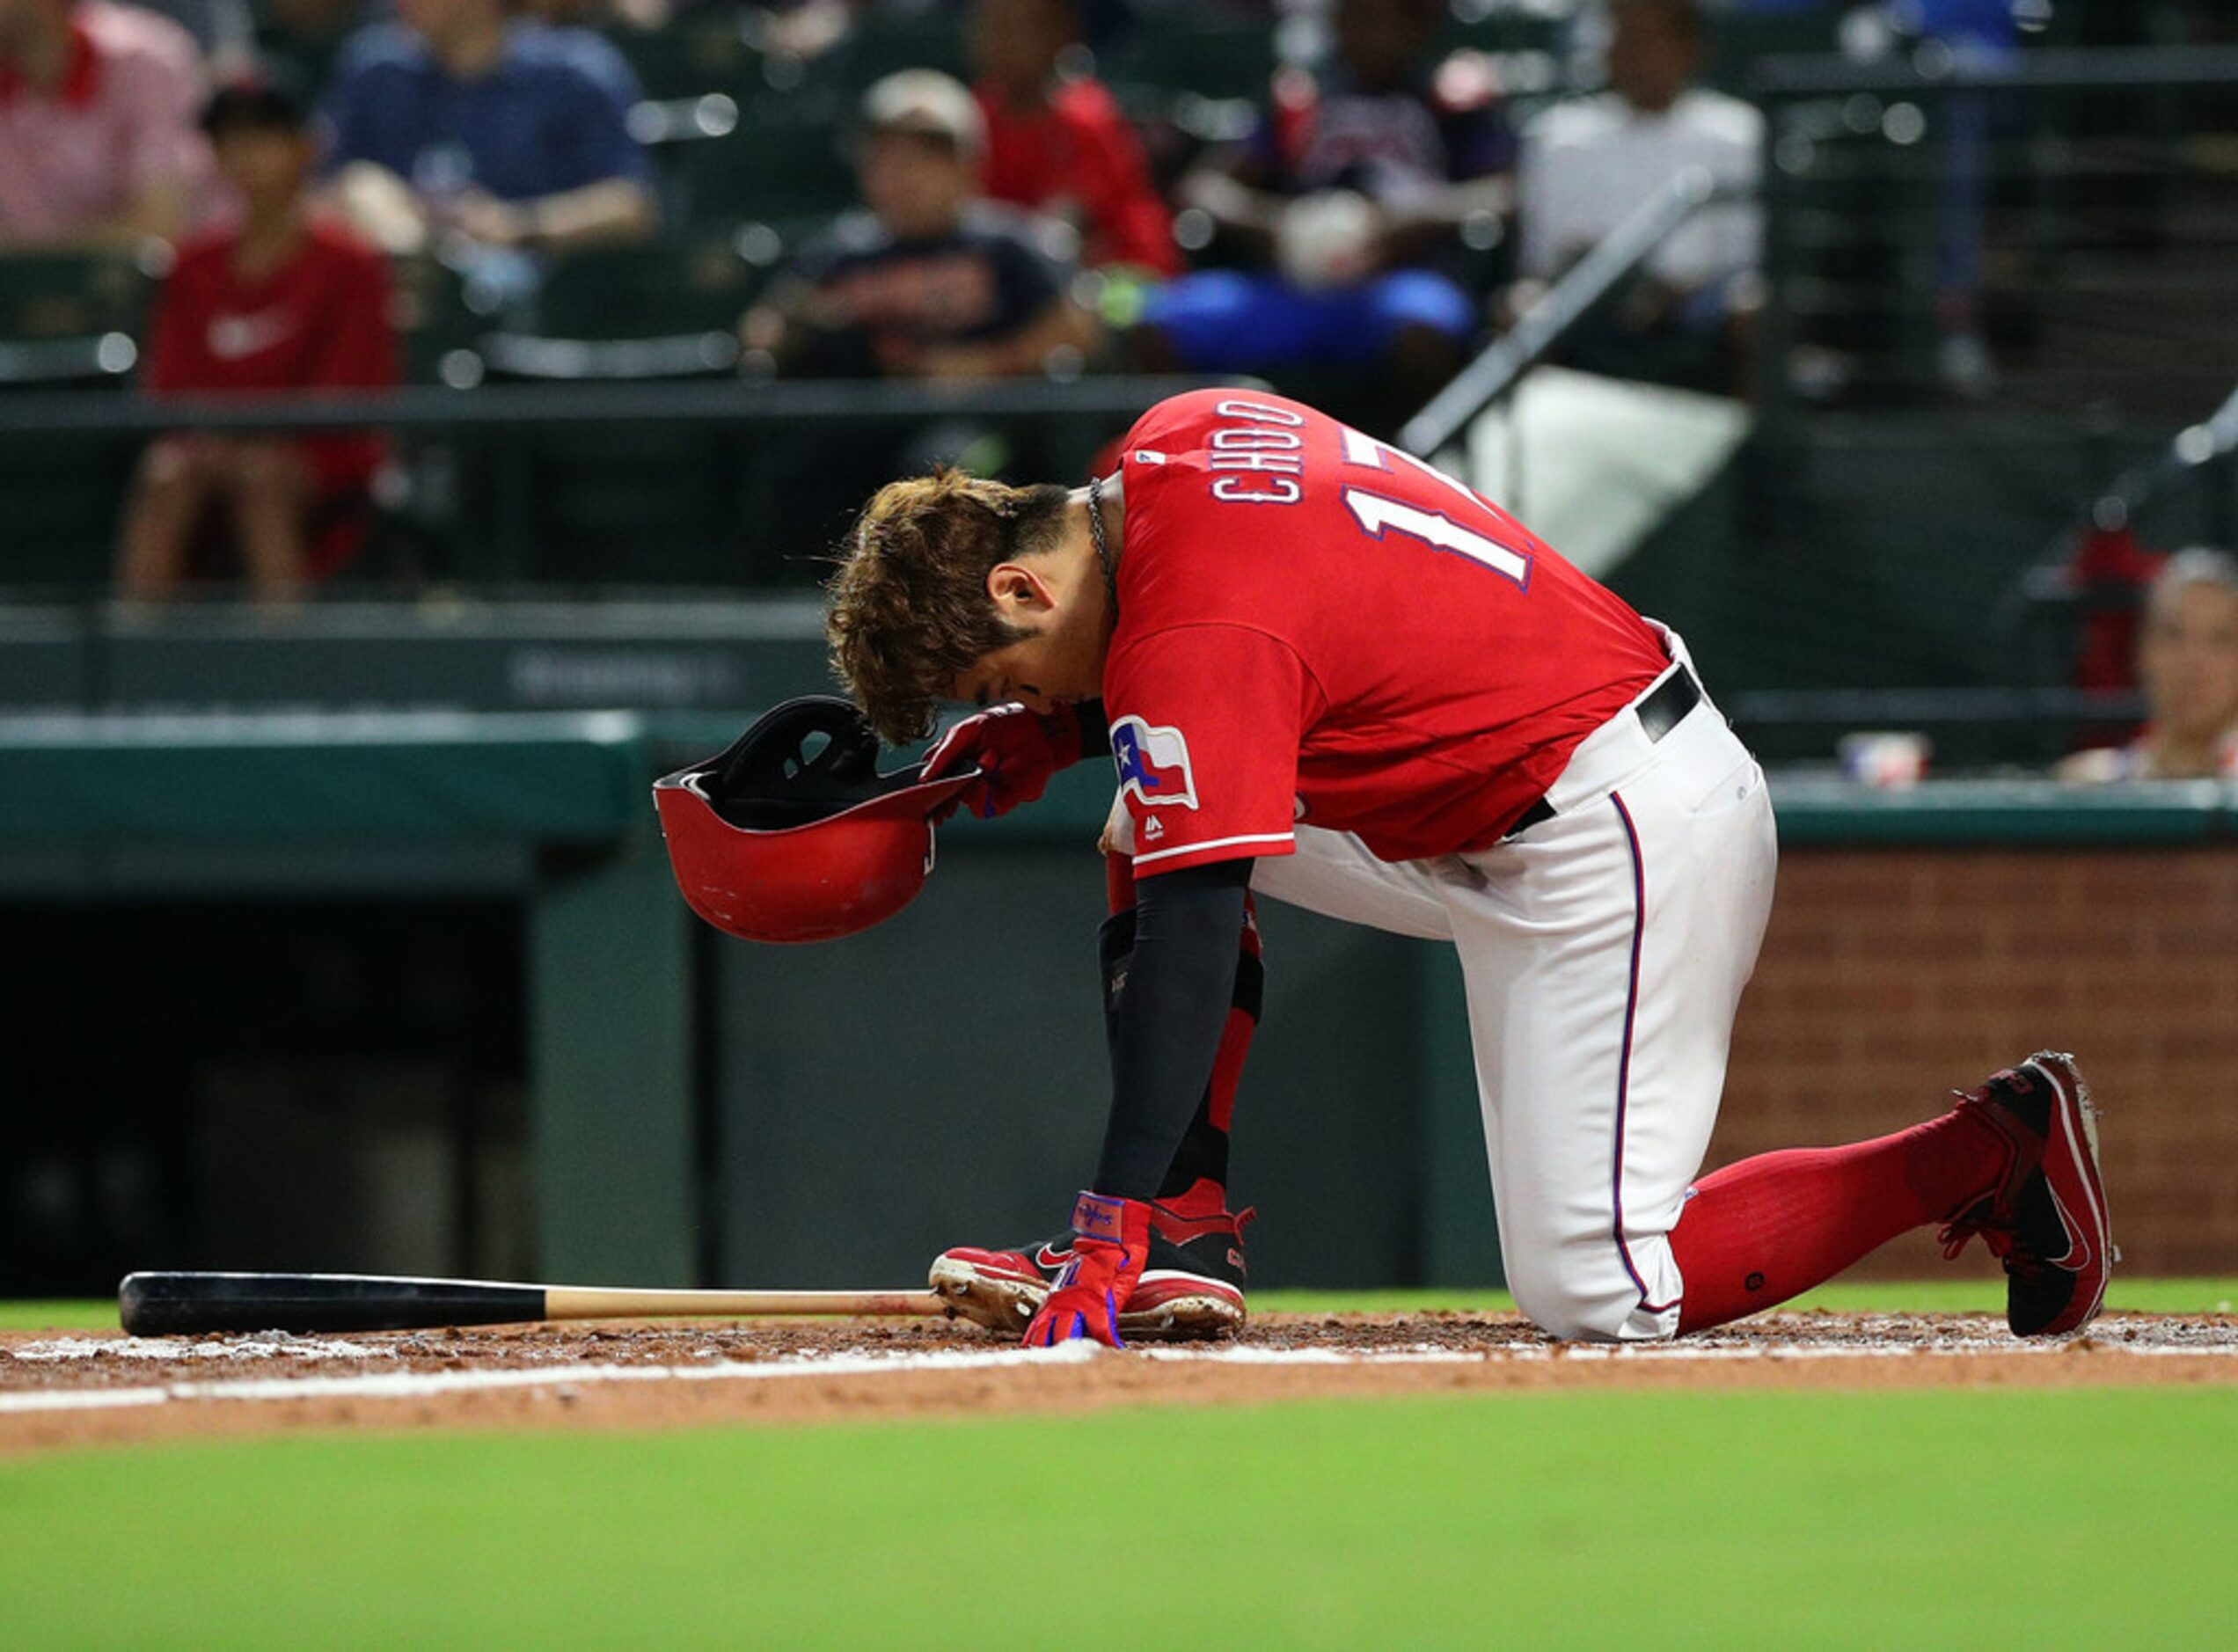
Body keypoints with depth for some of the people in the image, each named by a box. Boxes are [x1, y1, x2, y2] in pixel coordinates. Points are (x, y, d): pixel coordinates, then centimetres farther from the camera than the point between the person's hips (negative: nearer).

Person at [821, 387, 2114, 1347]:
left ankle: (1988, 1154, -4)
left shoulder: (1189, 642, -22)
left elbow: (1188, 946, -29)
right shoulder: (1177, 437, 5)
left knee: (1595, 1295, -13)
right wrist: (1050, 731, 12)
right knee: (1156, 824, 14)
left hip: (1619, 843, -11)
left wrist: (1115, 1222, -33)